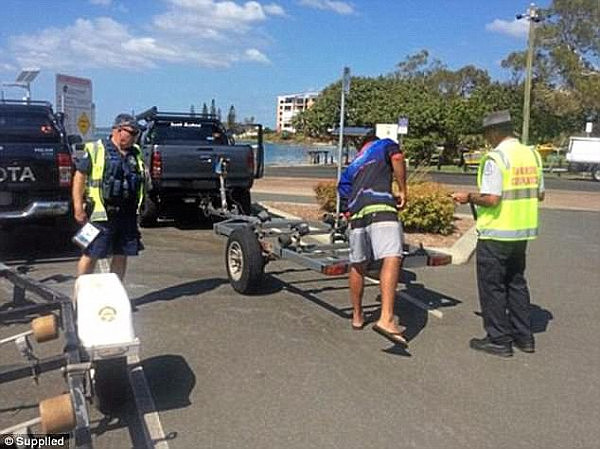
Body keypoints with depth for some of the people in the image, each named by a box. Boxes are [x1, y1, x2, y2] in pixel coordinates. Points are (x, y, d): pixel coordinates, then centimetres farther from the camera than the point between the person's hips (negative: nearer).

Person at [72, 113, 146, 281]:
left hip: (128, 216, 5)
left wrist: (138, 208, 18)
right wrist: (78, 208, -11)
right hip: (101, 215, -5)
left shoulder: (136, 153, 14)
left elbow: (141, 182, 21)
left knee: (121, 256, 10)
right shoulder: (95, 150, -4)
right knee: (90, 255, 0)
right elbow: (79, 177, -6)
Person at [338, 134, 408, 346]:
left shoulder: (351, 168, 36)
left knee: (357, 265, 18)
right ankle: (386, 319, -35)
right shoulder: (384, 145, 25)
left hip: (356, 213, 6)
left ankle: (357, 316, 30)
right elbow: (397, 157, -2)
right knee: (392, 259, -18)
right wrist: (402, 190, 3)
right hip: (380, 207, -6)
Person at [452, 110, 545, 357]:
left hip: (496, 234, -8)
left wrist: (469, 197, -7)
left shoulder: (495, 158, -17)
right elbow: (539, 194, 12)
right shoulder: (532, 154, 7)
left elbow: (491, 199, -24)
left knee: (492, 286, 4)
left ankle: (499, 340, 11)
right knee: (516, 282, 19)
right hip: (523, 232, 8)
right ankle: (523, 337, 26)